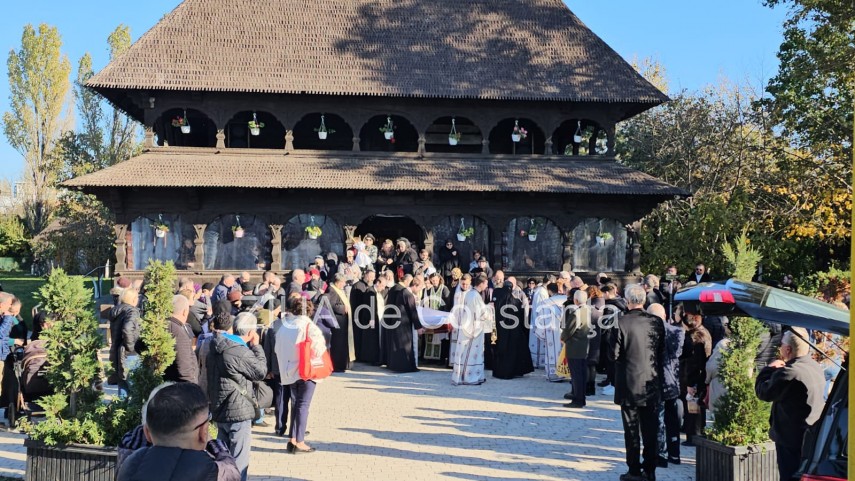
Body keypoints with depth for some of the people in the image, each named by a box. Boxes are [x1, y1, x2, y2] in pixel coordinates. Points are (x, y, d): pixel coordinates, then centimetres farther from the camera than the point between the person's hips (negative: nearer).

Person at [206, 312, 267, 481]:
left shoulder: (218, 345, 5)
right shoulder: (241, 352, -23)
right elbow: (261, 372, -10)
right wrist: (256, 346, -4)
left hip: (220, 409, 9)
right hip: (238, 411, -9)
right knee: (239, 460, 2)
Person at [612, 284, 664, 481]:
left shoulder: (622, 323, -16)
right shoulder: (656, 322, -3)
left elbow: (615, 354, -14)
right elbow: (662, 349, 6)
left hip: (629, 383, -4)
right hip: (652, 383, 4)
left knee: (631, 428, 6)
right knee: (650, 428, 13)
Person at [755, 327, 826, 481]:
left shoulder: (790, 373, -26)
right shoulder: (816, 367, 7)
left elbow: (763, 392, -15)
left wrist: (769, 369, -3)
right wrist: (779, 370, 5)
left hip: (792, 441, -9)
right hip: (813, 438, 9)